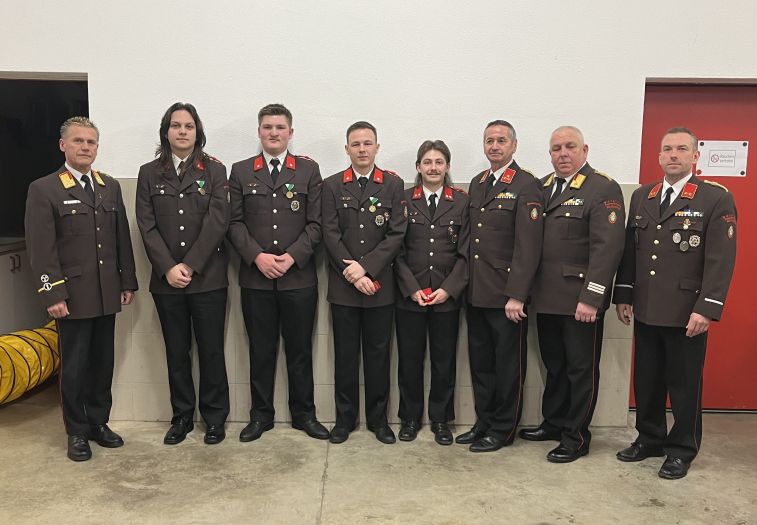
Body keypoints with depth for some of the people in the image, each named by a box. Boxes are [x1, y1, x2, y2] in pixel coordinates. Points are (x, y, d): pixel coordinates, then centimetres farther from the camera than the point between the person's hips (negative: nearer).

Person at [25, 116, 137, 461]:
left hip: (107, 294, 4)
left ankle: (99, 423, 27)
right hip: (72, 295, -4)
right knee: (75, 366, 6)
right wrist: (52, 293, -13)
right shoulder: (43, 190, -3)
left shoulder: (110, 186, 11)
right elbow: (41, 249, -8)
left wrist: (128, 281, 8)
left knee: (103, 362, 12)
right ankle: (77, 432, 21)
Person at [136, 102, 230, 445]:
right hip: (166, 280, 2)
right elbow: (147, 226, 1)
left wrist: (190, 265, -13)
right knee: (176, 352, 10)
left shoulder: (214, 170, 3)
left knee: (211, 350, 4)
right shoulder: (149, 173, 8)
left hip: (207, 277, -2)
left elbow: (217, 221, -6)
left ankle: (214, 417, 19)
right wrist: (168, 268, -11)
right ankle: (181, 417, 24)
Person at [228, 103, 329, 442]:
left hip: (299, 276, -1)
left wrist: (292, 256, -12)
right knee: (261, 350, 10)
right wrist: (257, 256, -11)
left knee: (300, 349, 8)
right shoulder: (241, 171, 8)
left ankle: (304, 414, 23)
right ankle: (261, 415, 24)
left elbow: (316, 223, 0)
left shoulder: (309, 170, 5)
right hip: (255, 277, 1)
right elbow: (234, 222, 3)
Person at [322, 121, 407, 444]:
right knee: (345, 354, 8)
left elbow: (397, 234, -3)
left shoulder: (393, 185, 4)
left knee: (378, 353, 8)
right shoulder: (332, 186, 4)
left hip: (380, 285, 0)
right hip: (343, 286, 0)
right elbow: (330, 235, -3)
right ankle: (345, 418, 21)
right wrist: (354, 275, -12)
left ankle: (378, 418, 22)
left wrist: (366, 267, -13)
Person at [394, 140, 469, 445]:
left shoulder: (461, 202, 4)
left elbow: (465, 252, 0)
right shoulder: (403, 200, 4)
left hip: (447, 296, 0)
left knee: (444, 361, 9)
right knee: (410, 360, 7)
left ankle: (441, 419, 25)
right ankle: (410, 417, 24)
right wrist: (412, 289, -8)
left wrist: (448, 289, -9)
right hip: (409, 296, 0)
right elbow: (397, 250, 1)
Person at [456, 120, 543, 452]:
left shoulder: (526, 186, -9)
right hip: (476, 293, 7)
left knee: (508, 366, 7)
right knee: (480, 362, 15)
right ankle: (484, 422, 30)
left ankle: (502, 430, 21)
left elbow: (528, 247, -15)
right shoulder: (476, 184, 13)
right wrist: (466, 284, 10)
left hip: (505, 296, -7)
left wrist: (516, 296, -18)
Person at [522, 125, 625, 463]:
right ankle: (553, 423, 33)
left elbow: (607, 248, -16)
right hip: (546, 298, 6)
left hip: (581, 300, -6)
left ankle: (576, 437, 19)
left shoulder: (604, 189, -8)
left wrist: (590, 299, -20)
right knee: (554, 366, 18)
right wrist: (528, 289, 5)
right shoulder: (542, 187, 12)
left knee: (581, 369, 7)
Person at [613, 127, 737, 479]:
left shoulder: (717, 199, -5)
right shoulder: (641, 196, 10)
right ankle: (650, 438, 31)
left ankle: (682, 450, 24)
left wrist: (706, 309, -16)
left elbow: (720, 260, -10)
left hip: (687, 314, -4)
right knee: (646, 380, 14)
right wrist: (623, 296, 8)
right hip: (645, 311, 5)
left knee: (684, 384, 7)